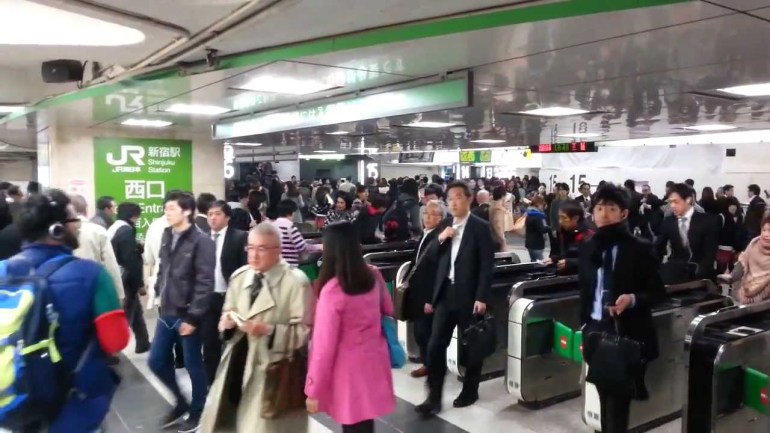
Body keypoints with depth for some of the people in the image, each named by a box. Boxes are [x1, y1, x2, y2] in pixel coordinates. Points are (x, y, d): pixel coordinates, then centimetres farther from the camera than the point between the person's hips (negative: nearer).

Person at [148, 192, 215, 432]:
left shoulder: (201, 242, -14)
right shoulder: (167, 236, 8)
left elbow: (204, 283, -16)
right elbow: (163, 270, 14)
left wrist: (192, 317, -17)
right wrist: (159, 293, 6)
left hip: (187, 316, -7)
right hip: (167, 313, 7)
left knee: (193, 365, 7)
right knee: (157, 362, 14)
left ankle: (196, 413, 28)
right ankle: (181, 403, 35)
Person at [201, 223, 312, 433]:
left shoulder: (296, 282, -14)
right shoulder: (239, 276, 7)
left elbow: (304, 331, -14)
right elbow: (227, 314, 16)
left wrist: (269, 331, -26)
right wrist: (227, 322, -8)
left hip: (273, 372, -6)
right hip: (236, 368, 6)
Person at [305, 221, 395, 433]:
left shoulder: (332, 289, -23)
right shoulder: (373, 275, -5)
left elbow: (324, 345, -18)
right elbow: (387, 310, 13)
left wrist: (314, 390, -9)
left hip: (349, 370, -6)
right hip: (373, 361, 6)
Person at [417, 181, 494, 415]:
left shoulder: (480, 227, -6)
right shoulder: (444, 226, 9)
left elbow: (487, 265, -10)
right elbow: (433, 259, 9)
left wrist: (481, 297, -15)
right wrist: (440, 238, -8)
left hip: (468, 295, -4)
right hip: (445, 294, 4)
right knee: (435, 346, 1)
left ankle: (470, 391, 28)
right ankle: (434, 396, 11)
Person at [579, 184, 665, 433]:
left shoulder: (640, 249, -8)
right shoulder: (588, 249, 6)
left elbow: (658, 293, -5)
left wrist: (633, 299, -24)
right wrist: (584, 324, 9)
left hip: (628, 335, -4)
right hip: (596, 331, 5)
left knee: (619, 398, -2)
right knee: (605, 396, 14)